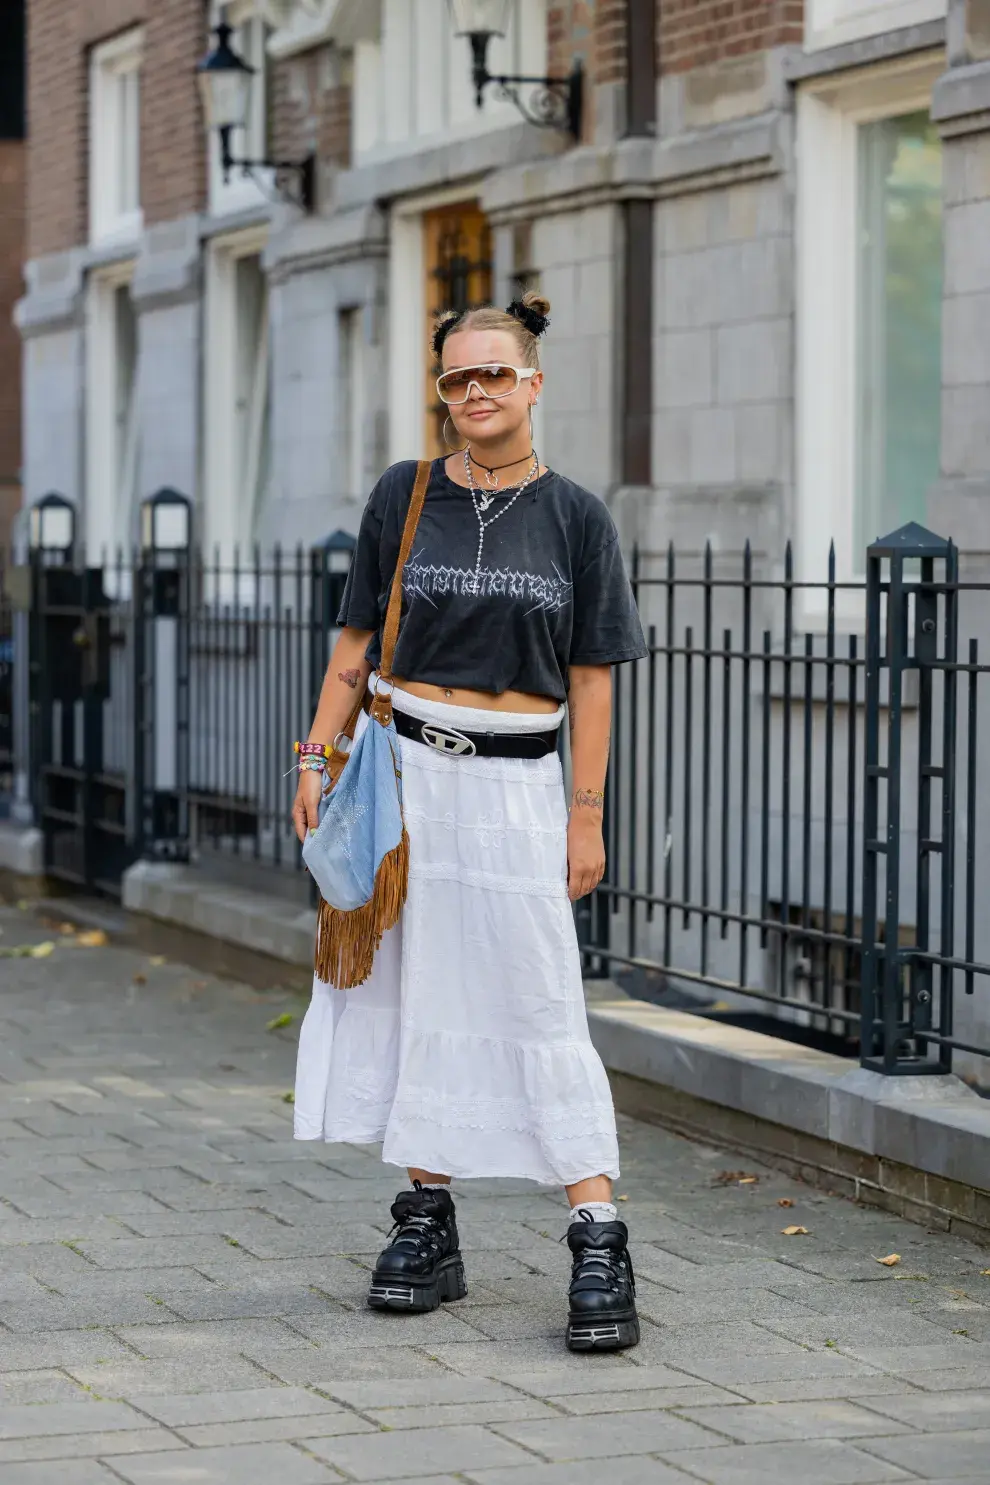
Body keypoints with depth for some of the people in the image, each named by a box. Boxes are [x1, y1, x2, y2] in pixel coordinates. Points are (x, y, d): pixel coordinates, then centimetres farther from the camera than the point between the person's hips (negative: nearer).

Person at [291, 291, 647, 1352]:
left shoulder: (575, 517, 2)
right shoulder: (403, 498, 5)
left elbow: (591, 680, 2)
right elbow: (356, 644, 9)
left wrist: (585, 816, -2)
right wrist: (317, 761, 1)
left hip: (515, 786, -2)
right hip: (402, 770, 2)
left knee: (540, 1010, -6)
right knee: (412, 994, 6)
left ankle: (598, 1241, -6)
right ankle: (427, 1226, 15)